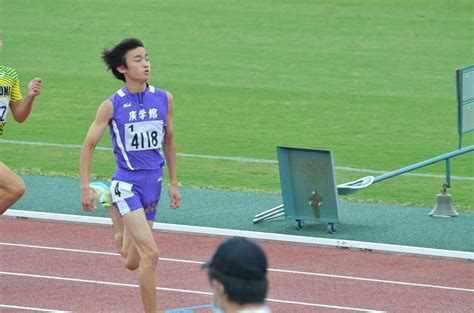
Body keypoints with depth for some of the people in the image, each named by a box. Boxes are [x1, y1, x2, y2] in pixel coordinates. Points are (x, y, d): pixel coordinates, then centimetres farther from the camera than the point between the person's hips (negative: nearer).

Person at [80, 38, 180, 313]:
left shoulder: (164, 99, 3)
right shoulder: (113, 105, -8)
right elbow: (89, 145, 0)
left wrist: (174, 183, 16)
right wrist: (85, 188, -5)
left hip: (153, 184, 5)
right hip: (127, 184, -5)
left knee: (132, 262, 16)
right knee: (150, 254, -19)